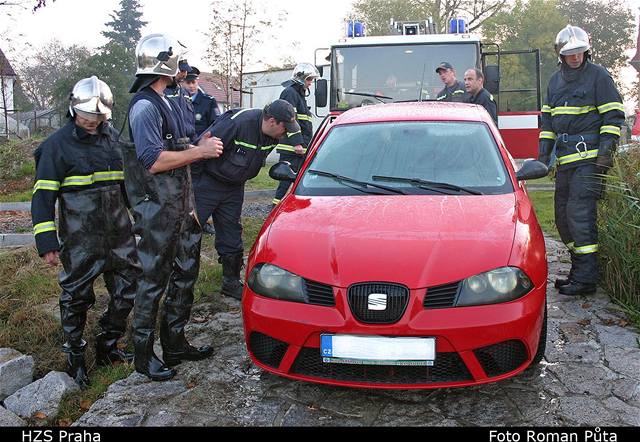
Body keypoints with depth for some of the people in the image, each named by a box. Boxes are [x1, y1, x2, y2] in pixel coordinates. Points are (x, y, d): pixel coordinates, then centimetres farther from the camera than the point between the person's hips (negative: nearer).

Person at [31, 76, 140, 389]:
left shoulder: (113, 138, 10)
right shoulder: (58, 144, -6)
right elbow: (43, 195, -8)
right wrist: (46, 241, -14)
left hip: (119, 234, 5)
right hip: (80, 240, -5)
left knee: (128, 291, 10)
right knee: (76, 298, 6)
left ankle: (107, 347, 30)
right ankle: (75, 357, 25)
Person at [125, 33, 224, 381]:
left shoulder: (165, 104, 18)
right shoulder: (145, 107, -14)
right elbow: (153, 161, -23)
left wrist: (199, 145, 7)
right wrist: (198, 152, -17)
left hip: (180, 205, 10)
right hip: (157, 211, -10)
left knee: (184, 275, 16)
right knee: (153, 282, 0)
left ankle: (175, 344, 28)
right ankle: (144, 355, 13)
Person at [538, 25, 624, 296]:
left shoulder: (598, 75, -1)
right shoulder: (556, 80, 18)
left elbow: (613, 116, -4)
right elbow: (547, 119, 21)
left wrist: (606, 151, -13)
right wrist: (543, 154, 14)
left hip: (588, 156, -7)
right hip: (565, 158, 7)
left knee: (580, 213, -12)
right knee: (563, 215, 9)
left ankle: (585, 279, -7)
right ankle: (580, 270, 21)